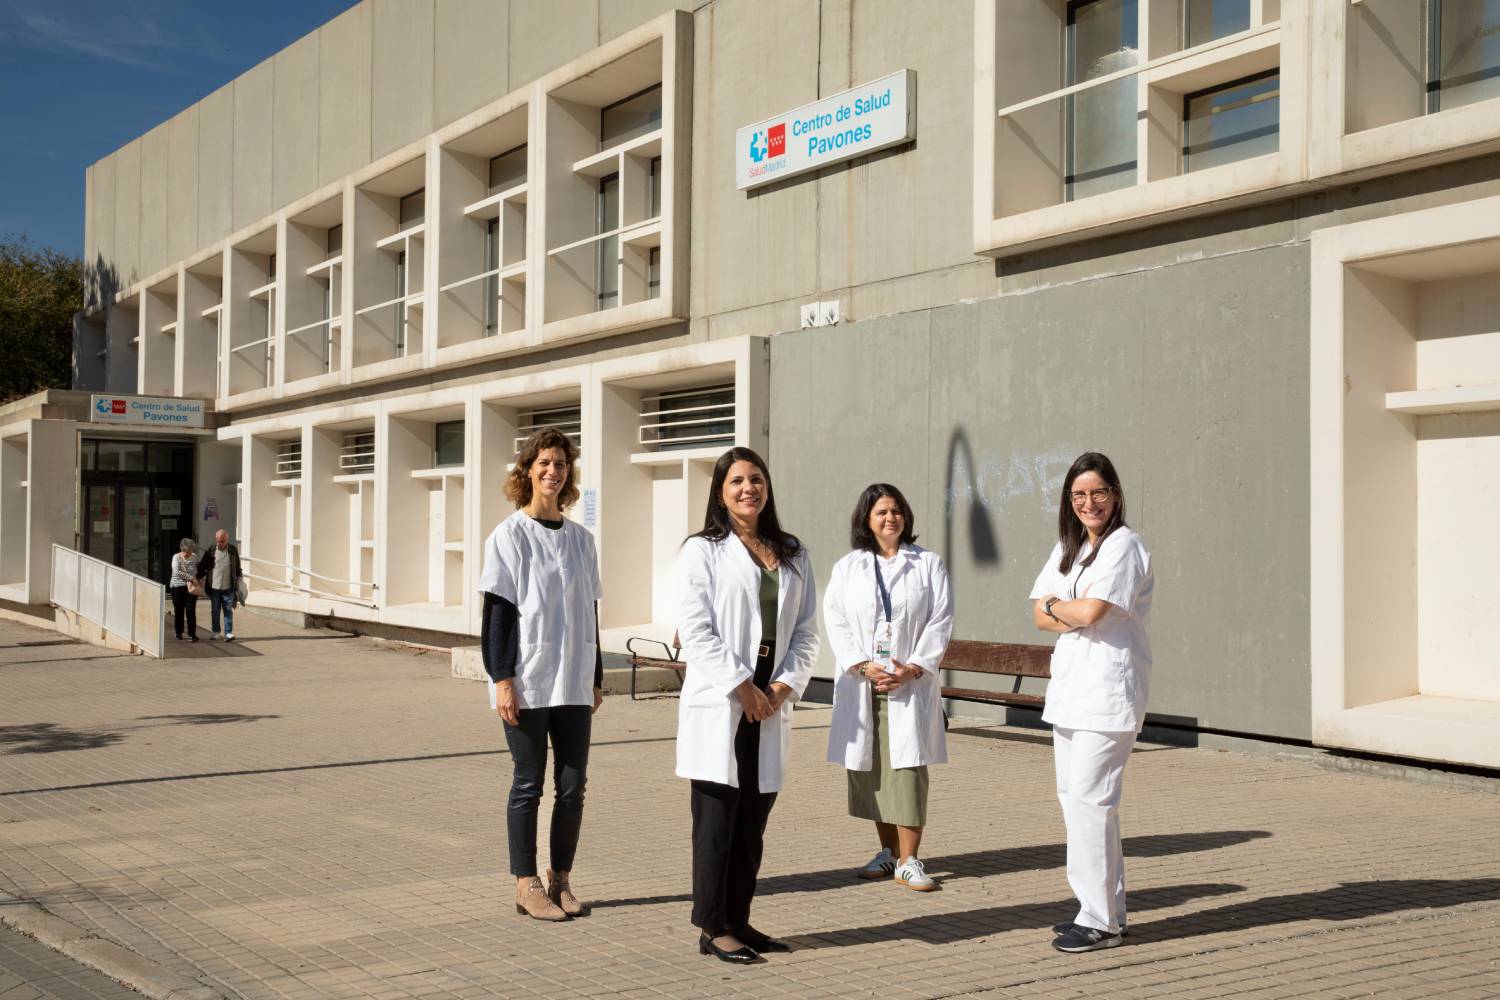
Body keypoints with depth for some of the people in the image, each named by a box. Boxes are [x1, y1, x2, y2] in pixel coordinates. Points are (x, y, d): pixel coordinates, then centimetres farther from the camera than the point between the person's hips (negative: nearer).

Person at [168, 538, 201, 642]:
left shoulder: (195, 557, 5)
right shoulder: (176, 557, -6)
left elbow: (198, 570, 20)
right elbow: (177, 572, -20)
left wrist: (197, 579, 2)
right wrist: (191, 577, -23)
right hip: (177, 587, -1)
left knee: (190, 610, -6)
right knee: (178, 611, 7)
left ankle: (192, 634, -4)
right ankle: (179, 633, 22)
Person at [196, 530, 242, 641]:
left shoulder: (233, 551, 3)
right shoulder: (210, 551, -1)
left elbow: (237, 567, 11)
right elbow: (202, 566, 6)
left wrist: (238, 581, 9)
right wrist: (198, 579, -2)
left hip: (228, 587, 0)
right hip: (214, 586, 0)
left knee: (228, 610, 0)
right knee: (215, 611, 8)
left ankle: (228, 632, 2)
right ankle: (215, 631, 19)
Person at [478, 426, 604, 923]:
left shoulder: (581, 540, 11)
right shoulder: (510, 536, -3)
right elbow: (496, 612, -7)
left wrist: (596, 678, 14)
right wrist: (502, 679, -13)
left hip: (574, 685, 5)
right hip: (526, 684, -5)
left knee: (573, 786, 6)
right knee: (529, 784, 2)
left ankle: (561, 880, 20)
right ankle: (527, 886, 13)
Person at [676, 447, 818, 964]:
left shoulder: (792, 555, 13)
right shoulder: (703, 550, -1)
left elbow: (806, 628, 9)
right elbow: (696, 630, -9)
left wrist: (784, 685, -5)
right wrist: (742, 687, -13)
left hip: (771, 703, 5)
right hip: (718, 705, -5)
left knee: (753, 821, 10)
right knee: (716, 820, 0)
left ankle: (738, 921, 20)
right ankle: (712, 927, 9)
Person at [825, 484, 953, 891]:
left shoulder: (928, 564, 6)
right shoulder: (847, 568, 11)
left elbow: (940, 621, 1)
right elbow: (837, 623, 3)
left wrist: (914, 668, -10)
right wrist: (864, 666, -10)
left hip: (911, 684, -2)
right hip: (861, 685, 2)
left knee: (908, 768, -7)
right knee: (871, 769, 6)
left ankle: (908, 860, -2)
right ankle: (888, 851, 18)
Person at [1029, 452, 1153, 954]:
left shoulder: (1123, 546, -9)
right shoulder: (1067, 547, 17)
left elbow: (1090, 611, -19)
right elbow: (1041, 615, 10)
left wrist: (1057, 607, 0)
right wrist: (1075, 615, -8)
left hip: (1108, 690, -9)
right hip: (1069, 686, 9)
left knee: (1089, 799, -10)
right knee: (1072, 796, 12)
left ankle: (1102, 921, -2)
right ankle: (1105, 908, 23)